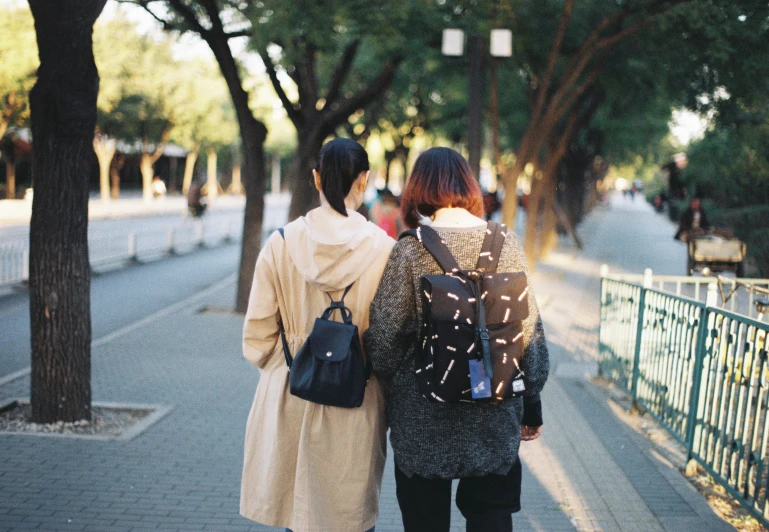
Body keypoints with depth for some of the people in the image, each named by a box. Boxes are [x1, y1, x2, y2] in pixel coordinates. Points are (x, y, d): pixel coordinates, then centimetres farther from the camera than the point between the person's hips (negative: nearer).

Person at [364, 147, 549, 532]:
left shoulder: (412, 248, -10)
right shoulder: (506, 244, -3)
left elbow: (385, 335, -8)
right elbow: (529, 330, 0)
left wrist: (389, 388, 12)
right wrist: (532, 403, 11)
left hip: (423, 416, -1)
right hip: (494, 417, 2)